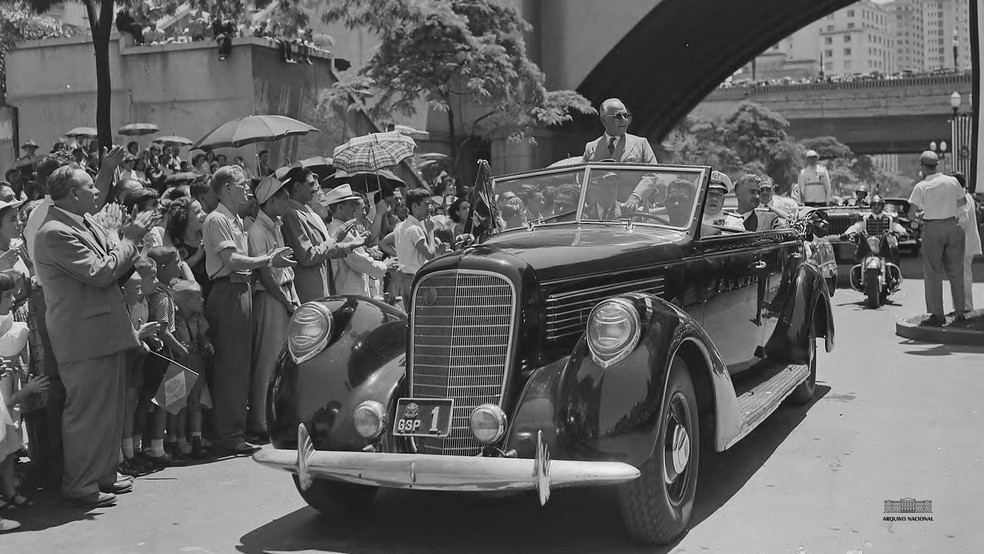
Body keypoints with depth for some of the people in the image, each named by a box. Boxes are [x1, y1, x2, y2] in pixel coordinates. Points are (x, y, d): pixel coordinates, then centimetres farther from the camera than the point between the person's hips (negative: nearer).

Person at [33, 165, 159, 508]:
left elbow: (114, 265, 16)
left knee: (110, 410, 17)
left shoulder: (87, 225, 12)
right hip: (83, 340, -10)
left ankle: (104, 475, 29)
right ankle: (81, 487, 10)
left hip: (104, 334, 10)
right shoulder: (56, 233, -18)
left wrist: (132, 236, 0)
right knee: (87, 412, -1)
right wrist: (130, 238, -13)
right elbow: (100, 273, -23)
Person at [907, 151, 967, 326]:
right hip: (952, 226, 4)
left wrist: (917, 215, 11)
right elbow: (963, 201, 20)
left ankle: (937, 314, 2)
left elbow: (911, 214, -10)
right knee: (955, 272, 13)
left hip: (932, 228, -4)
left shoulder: (921, 187, -10)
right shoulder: (952, 181, 3)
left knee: (933, 273, 3)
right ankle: (960, 312, 18)